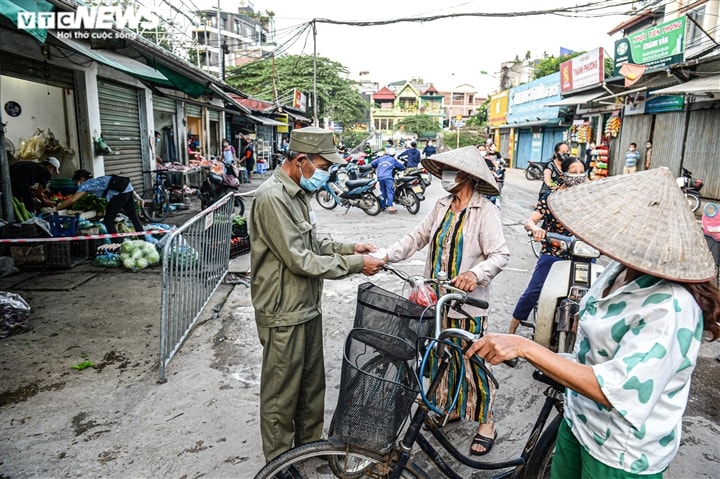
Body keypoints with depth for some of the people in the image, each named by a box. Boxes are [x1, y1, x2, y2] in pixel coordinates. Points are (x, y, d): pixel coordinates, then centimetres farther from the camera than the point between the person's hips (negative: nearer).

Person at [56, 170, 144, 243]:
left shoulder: (86, 184, 6)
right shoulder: (96, 181, 30)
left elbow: (72, 200, 1)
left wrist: (56, 208, 11)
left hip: (120, 193, -9)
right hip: (129, 190, 9)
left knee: (108, 221, 3)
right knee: (134, 217, 15)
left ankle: (118, 244, 2)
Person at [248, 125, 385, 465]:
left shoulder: (298, 192, 8)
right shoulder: (272, 198, -23)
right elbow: (301, 260, -25)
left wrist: (348, 248, 3)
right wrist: (356, 264, -18)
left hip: (308, 307, 9)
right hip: (284, 314, -9)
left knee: (312, 385, 22)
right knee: (282, 395, 9)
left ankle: (310, 446, 42)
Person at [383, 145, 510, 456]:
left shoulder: (485, 211, -12)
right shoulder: (442, 206, 7)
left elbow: (500, 255, -17)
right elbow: (417, 237, 5)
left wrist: (476, 274, -36)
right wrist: (386, 255, -8)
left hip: (468, 301, -6)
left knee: (472, 363, 5)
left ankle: (486, 423, 25)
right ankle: (451, 409, 40)